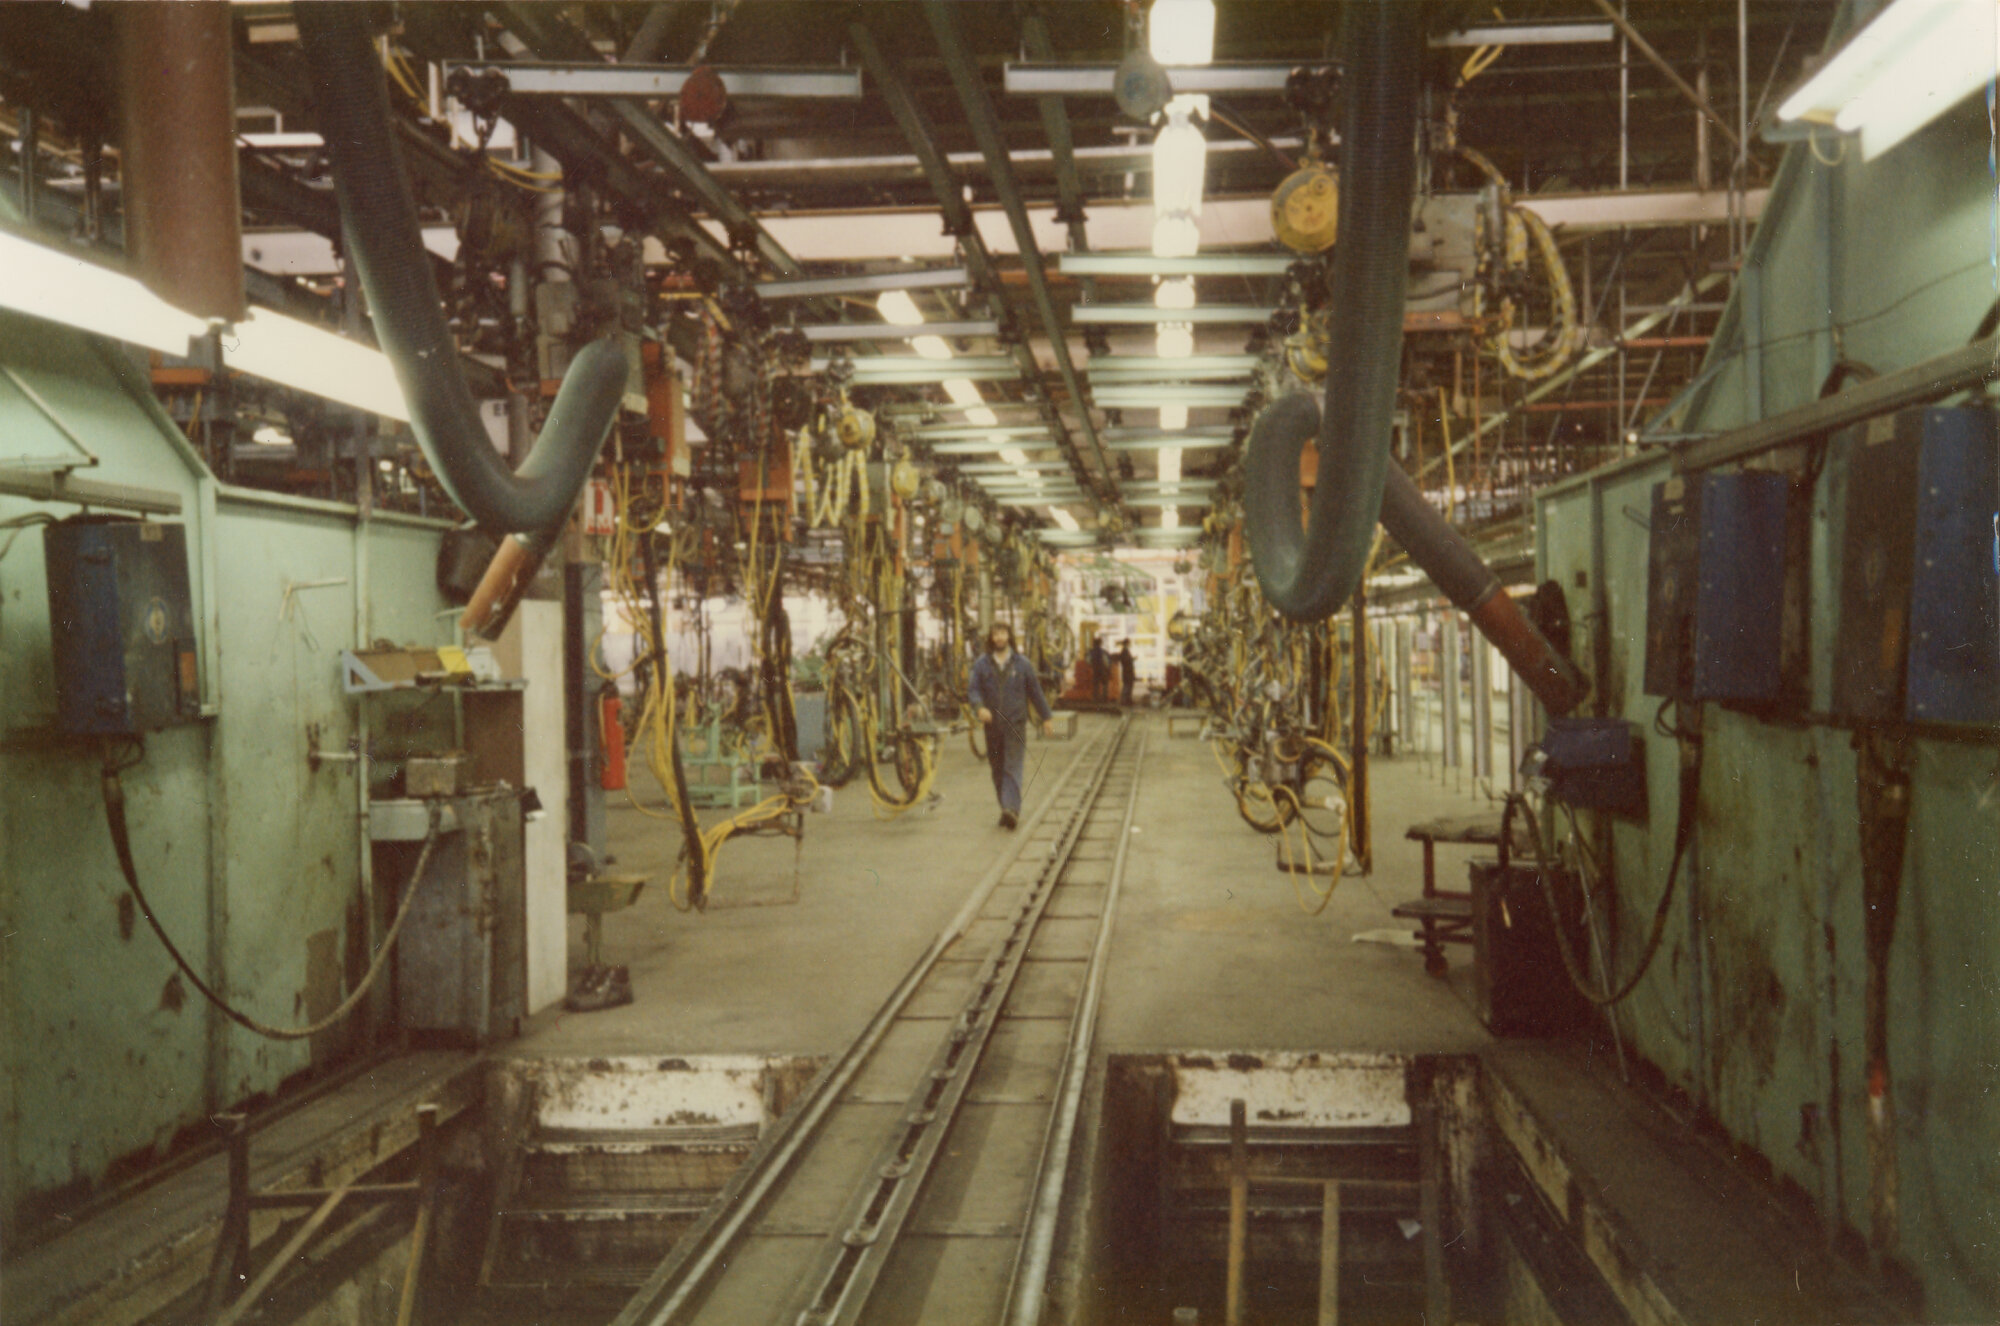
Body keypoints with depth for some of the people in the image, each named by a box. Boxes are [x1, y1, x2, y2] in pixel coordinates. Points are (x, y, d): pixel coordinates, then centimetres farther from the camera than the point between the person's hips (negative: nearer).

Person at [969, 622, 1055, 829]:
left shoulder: (1022, 664, 6)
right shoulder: (981, 664, 6)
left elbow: (1035, 691, 12)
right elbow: (975, 690, -1)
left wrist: (1047, 718, 14)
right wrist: (979, 707, -22)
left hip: (1016, 724, -2)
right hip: (992, 724, 2)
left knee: (1013, 768, -13)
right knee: (997, 770, 7)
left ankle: (1011, 809, -23)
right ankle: (1008, 810, 19)